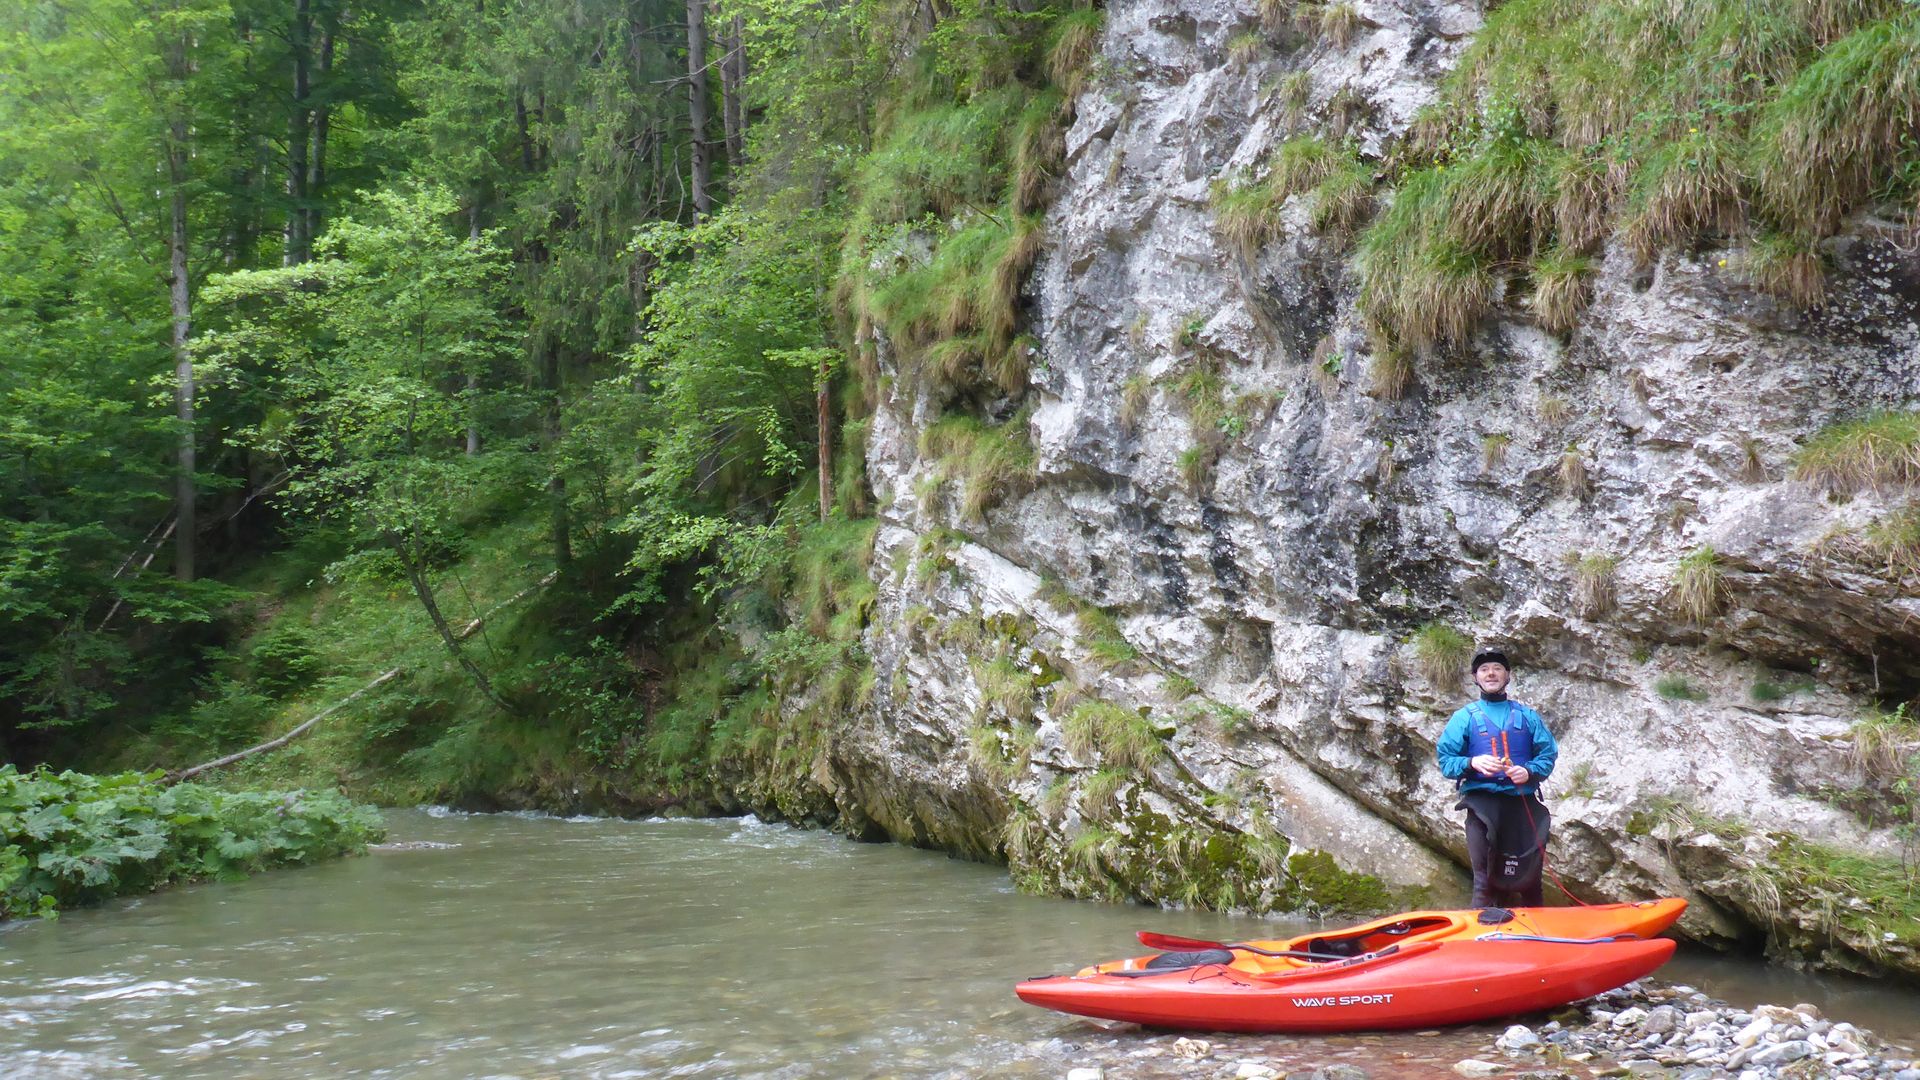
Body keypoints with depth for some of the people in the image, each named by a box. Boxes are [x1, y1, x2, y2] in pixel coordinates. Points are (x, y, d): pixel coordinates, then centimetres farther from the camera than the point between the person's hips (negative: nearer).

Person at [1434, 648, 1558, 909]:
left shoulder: (1527, 716, 14)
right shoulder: (1465, 717, 8)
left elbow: (1549, 754, 10)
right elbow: (1445, 761, 4)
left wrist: (1529, 771, -11)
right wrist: (1472, 763, -16)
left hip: (1523, 804, 2)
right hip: (1483, 804, -2)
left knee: (1530, 878, 6)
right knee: (1485, 880, -8)